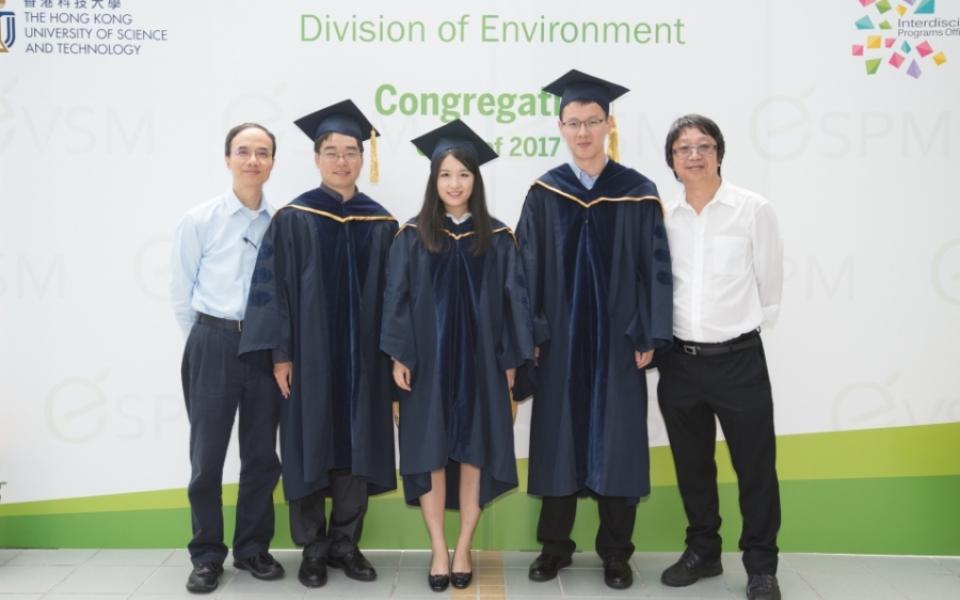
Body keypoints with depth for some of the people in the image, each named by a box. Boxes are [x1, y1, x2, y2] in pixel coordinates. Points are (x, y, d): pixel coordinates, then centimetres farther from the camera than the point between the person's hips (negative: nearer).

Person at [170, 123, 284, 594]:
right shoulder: (198, 221, -4)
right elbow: (181, 294, 2)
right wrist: (209, 344, 5)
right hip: (213, 346, -2)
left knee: (261, 455, 10)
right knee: (208, 455, 6)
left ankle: (252, 549, 26)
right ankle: (207, 555, 20)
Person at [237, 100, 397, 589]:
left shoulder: (381, 223, 6)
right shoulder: (293, 218, -3)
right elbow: (273, 285, -5)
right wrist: (280, 353, -10)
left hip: (362, 355, 3)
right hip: (309, 354, -2)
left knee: (356, 447, 7)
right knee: (310, 447, 4)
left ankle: (346, 543, 21)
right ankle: (313, 547, 18)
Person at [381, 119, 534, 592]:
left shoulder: (497, 239, 2)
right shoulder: (412, 237, 1)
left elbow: (513, 299, 3)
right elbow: (397, 299, 0)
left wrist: (511, 359, -2)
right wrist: (398, 356, -7)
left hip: (480, 363, 1)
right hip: (428, 362, 0)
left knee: (473, 454, 5)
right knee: (430, 455, 3)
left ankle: (463, 549, 17)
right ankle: (438, 551, 15)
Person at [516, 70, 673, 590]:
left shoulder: (638, 193, -1)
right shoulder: (543, 194, 3)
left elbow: (655, 267, -2)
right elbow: (528, 268, 2)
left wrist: (649, 336, -6)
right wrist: (529, 333, -4)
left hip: (617, 342, -1)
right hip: (560, 340, 1)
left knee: (616, 443, 5)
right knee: (558, 439, 8)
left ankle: (615, 553, 19)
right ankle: (554, 545, 23)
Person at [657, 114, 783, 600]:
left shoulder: (754, 210, -6)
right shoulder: (662, 217, 1)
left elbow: (769, 284, 2)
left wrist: (742, 326, 9)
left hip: (738, 359, -3)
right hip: (679, 359, 3)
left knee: (754, 466, 5)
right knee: (691, 465, 14)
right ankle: (703, 551, 31)